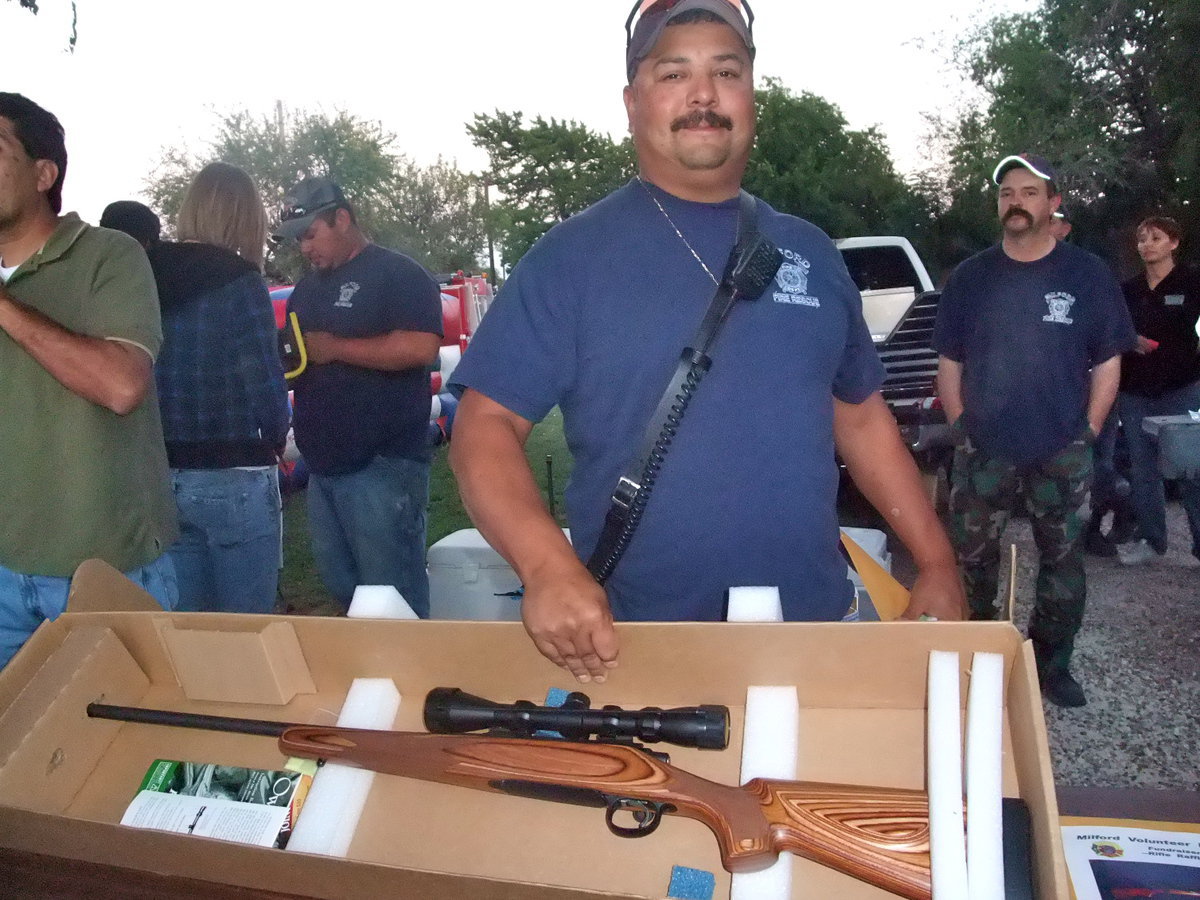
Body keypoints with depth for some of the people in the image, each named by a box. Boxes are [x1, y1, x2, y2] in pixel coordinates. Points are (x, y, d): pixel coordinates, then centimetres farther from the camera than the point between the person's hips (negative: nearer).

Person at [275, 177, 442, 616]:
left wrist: (335, 347, -15)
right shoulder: (307, 288, 21)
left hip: (382, 465, -8)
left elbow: (421, 347, -21)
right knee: (341, 591, 15)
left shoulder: (397, 272, -5)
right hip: (322, 466, 9)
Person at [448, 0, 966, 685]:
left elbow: (861, 416, 14)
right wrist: (548, 565, -28)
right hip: (629, 646, -3)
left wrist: (938, 562, 7)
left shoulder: (810, 252, 8)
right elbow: (487, 422, -11)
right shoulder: (571, 256, -6)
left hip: (816, 628, 4)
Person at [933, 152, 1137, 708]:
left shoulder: (1087, 275, 0)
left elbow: (1108, 362, 3)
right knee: (971, 561, 9)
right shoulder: (969, 278, 4)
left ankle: (1052, 665, 26)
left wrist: (1088, 431, -2)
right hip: (983, 452, 1)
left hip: (1062, 455, -1)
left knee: (1063, 564, 9)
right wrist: (962, 427, 0)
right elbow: (949, 362, 7)